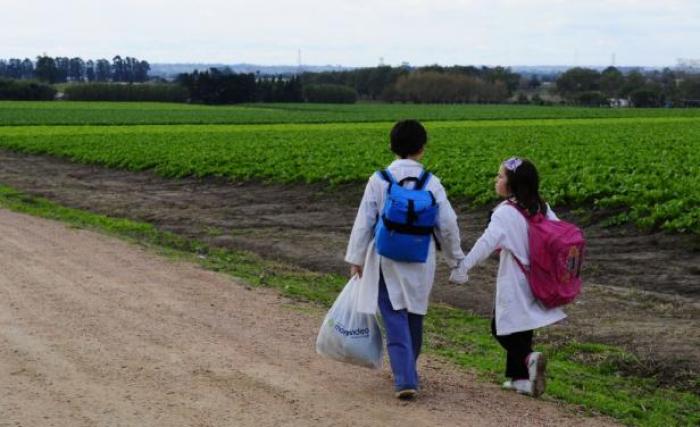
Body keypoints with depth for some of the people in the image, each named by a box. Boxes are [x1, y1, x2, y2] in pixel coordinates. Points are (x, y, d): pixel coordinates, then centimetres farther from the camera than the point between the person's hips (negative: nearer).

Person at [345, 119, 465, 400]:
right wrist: (455, 258, 13)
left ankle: (405, 380, -12)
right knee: (414, 317, 18)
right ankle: (407, 371, 33)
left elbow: (364, 222, -5)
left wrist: (356, 258, 7)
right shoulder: (431, 182, -6)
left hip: (387, 262, -2)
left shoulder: (379, 180, -9)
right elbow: (448, 225, -2)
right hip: (420, 262, 2)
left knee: (396, 321, -1)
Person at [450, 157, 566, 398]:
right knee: (522, 330, 17)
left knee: (502, 328, 2)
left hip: (514, 284, -7)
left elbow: (487, 242, -25)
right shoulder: (542, 208, 5)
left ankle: (529, 359, -20)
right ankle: (519, 378, 19)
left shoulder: (506, 212, -16)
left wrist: (463, 267, -24)